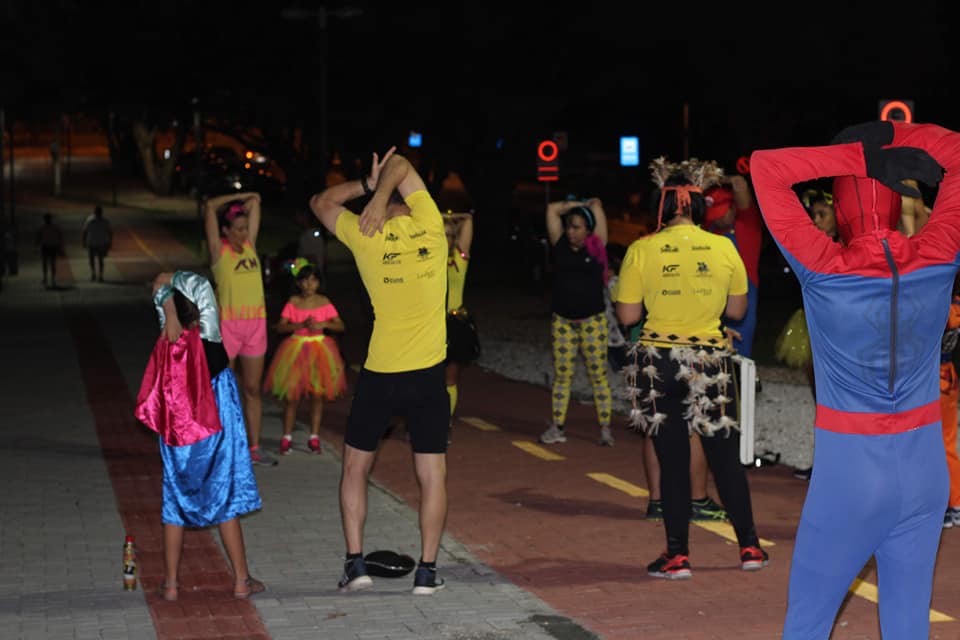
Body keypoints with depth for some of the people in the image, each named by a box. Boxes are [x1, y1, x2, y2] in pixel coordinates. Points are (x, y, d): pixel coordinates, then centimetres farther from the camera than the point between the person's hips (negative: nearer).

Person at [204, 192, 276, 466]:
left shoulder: (250, 244, 10)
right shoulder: (219, 250, -2)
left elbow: (254, 201, 16)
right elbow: (211, 206, -9)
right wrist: (239, 198, 1)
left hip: (255, 324, 5)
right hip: (228, 323, -5)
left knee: (252, 389, 8)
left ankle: (254, 447, 12)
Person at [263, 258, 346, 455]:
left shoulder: (324, 302, 0)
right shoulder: (293, 302, -2)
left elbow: (340, 326, -2)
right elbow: (280, 327, -8)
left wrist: (323, 324, -18)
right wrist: (301, 325, -21)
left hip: (319, 349, 1)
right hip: (296, 349, -1)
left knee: (317, 395, 2)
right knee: (292, 396, -1)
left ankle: (314, 438, 13)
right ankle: (287, 437, 9)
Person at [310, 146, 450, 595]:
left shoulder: (365, 237, -5)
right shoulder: (431, 226, -1)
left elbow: (320, 202, 13)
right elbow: (401, 165, 12)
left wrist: (368, 185, 7)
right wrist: (380, 193, -1)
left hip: (380, 374, -1)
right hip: (428, 374, 1)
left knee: (355, 467, 14)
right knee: (432, 476, 7)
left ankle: (355, 562, 8)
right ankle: (427, 570, 6)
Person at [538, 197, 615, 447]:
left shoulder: (596, 246, 0)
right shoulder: (561, 245, 5)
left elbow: (596, 205, 1)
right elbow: (553, 209, 7)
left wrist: (585, 205, 19)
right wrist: (575, 205, 15)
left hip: (592, 320, -2)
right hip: (562, 320, 2)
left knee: (598, 374, -2)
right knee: (561, 374, 5)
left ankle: (605, 429, 1)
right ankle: (557, 428, 9)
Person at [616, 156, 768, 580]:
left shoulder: (642, 251, -6)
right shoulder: (723, 248, -1)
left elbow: (627, 316, -3)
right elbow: (737, 310, 7)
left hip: (659, 362, -1)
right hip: (710, 360, 1)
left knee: (672, 460, 4)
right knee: (725, 457, 12)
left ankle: (677, 556, 7)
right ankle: (749, 548, 18)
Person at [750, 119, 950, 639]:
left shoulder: (824, 272, -17)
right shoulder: (937, 262, -8)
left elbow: (765, 168, -14)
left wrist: (859, 157, -17)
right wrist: (891, 139, -7)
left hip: (848, 475, -3)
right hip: (924, 472, 3)